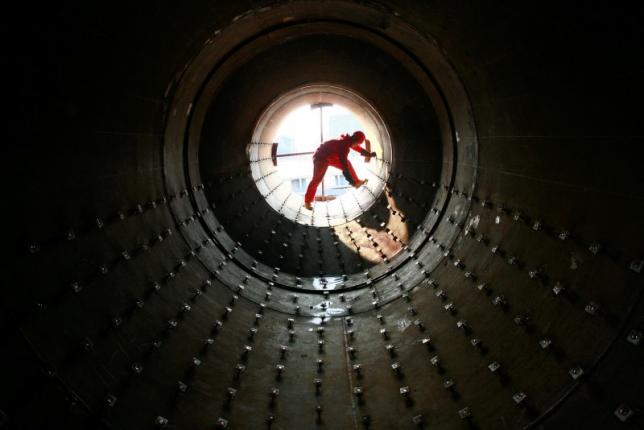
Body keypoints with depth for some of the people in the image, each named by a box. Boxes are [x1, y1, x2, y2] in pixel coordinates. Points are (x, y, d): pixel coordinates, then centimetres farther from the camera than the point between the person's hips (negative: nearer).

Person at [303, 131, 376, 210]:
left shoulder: (348, 140, -3)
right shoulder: (344, 145, -31)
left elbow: (356, 147, 18)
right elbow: (343, 161, -33)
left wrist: (369, 154, 26)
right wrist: (350, 178, -32)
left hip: (330, 156, 10)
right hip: (321, 158, -10)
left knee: (347, 163, 14)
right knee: (317, 179, -11)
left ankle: (356, 182, 29)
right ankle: (307, 202, -6)